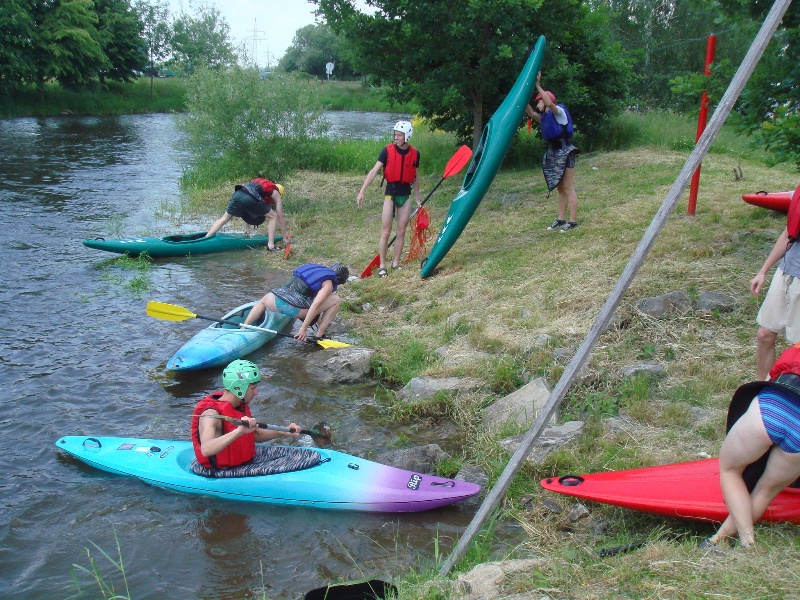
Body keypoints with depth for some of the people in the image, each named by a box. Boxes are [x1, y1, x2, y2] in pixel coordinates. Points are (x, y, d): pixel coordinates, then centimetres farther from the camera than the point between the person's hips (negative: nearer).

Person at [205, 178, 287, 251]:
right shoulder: (276, 194, 26)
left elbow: (246, 212, 42)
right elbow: (280, 219, 24)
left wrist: (246, 228, 46)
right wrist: (285, 238, 32)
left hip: (238, 194, 6)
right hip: (250, 198, -6)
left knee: (224, 219, 20)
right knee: (273, 217, 13)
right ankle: (271, 245, 3)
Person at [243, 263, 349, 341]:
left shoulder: (314, 268, 26)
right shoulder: (328, 284, 4)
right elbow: (315, 305, -12)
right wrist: (303, 328, -12)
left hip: (276, 302, 7)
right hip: (293, 309, -7)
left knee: (264, 300, 44)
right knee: (336, 300, 5)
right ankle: (319, 335, 6)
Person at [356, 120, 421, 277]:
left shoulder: (414, 154, 2)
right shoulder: (388, 151, -8)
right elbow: (374, 171, -12)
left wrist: (417, 199, 16)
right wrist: (362, 191, -20)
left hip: (405, 195, 3)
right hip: (391, 193, -3)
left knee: (401, 232, 7)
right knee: (385, 232, -1)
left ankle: (395, 263, 17)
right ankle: (382, 266, 5)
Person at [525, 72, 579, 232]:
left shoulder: (559, 111, -8)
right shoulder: (544, 117, 15)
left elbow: (550, 104, -27)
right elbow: (530, 113, 4)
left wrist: (538, 86, -29)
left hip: (564, 152, -9)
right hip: (553, 153, 9)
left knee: (568, 188, -9)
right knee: (560, 189, 12)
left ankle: (573, 221, -8)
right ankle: (561, 220, 17)